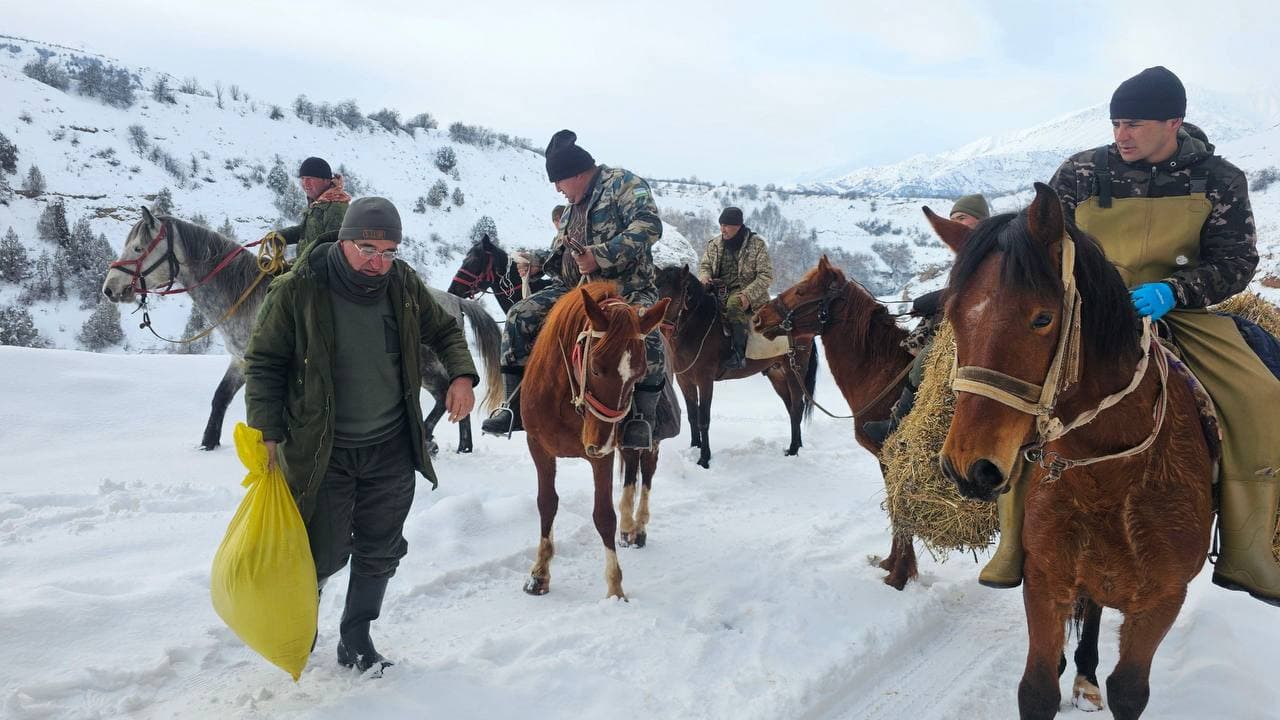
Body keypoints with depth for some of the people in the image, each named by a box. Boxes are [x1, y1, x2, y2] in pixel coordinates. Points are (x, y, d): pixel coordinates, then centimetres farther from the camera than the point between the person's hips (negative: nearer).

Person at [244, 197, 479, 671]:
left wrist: (462, 375, -8)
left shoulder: (404, 285, -3)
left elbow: (444, 331, 11)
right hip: (321, 451, -4)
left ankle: (356, 640, 35)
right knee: (326, 553, 1)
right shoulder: (297, 291, -15)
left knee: (380, 552, 13)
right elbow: (263, 362, -8)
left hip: (391, 448, 4)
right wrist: (268, 432, -15)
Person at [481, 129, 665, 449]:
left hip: (627, 288, -7)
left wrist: (602, 255, -27)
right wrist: (537, 261, 14)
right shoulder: (573, 207, 22)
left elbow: (648, 225, -20)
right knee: (519, 316, -6)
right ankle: (516, 404, 1)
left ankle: (642, 417, -20)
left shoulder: (624, 183, -2)